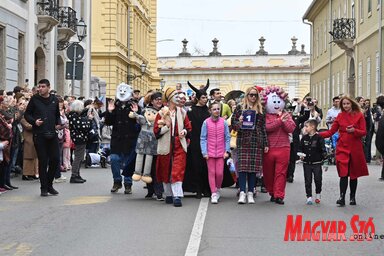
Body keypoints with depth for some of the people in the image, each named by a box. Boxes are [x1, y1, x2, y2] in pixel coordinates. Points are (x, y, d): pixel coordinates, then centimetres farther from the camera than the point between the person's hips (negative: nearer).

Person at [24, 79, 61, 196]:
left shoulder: (54, 99, 10)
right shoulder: (34, 99, 0)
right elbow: (27, 114, 4)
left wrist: (58, 123, 2)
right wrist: (34, 121, -14)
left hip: (52, 134, 3)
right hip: (39, 134, -3)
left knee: (55, 159, 2)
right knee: (43, 161, 0)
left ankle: (49, 184, 20)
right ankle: (44, 188, 10)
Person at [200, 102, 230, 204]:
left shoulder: (223, 122, -1)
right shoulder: (206, 122, -4)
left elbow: (227, 138, 4)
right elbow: (203, 138, -2)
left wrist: (227, 151, -1)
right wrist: (204, 152, -7)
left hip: (221, 153, 1)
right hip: (210, 152, -1)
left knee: (219, 173, -1)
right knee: (211, 173, 2)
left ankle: (218, 189, 24)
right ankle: (214, 194, 10)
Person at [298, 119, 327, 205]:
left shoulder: (319, 138, -6)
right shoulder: (304, 138, 6)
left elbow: (323, 150, -5)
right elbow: (300, 148, 13)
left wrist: (324, 160, -10)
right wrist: (301, 155, -6)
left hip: (317, 163, -3)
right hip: (306, 163, 3)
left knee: (318, 179, 2)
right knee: (308, 181, 4)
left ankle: (318, 194, 24)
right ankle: (309, 196, 9)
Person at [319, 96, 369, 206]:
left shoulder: (359, 115, 2)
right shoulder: (340, 116, 7)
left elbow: (363, 132, -2)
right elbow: (331, 131, 7)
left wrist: (354, 130, -21)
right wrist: (318, 134, -7)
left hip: (355, 148, 0)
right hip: (342, 148, 0)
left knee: (354, 174, 7)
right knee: (344, 173, -11)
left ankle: (352, 197, 20)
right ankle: (342, 197, -15)